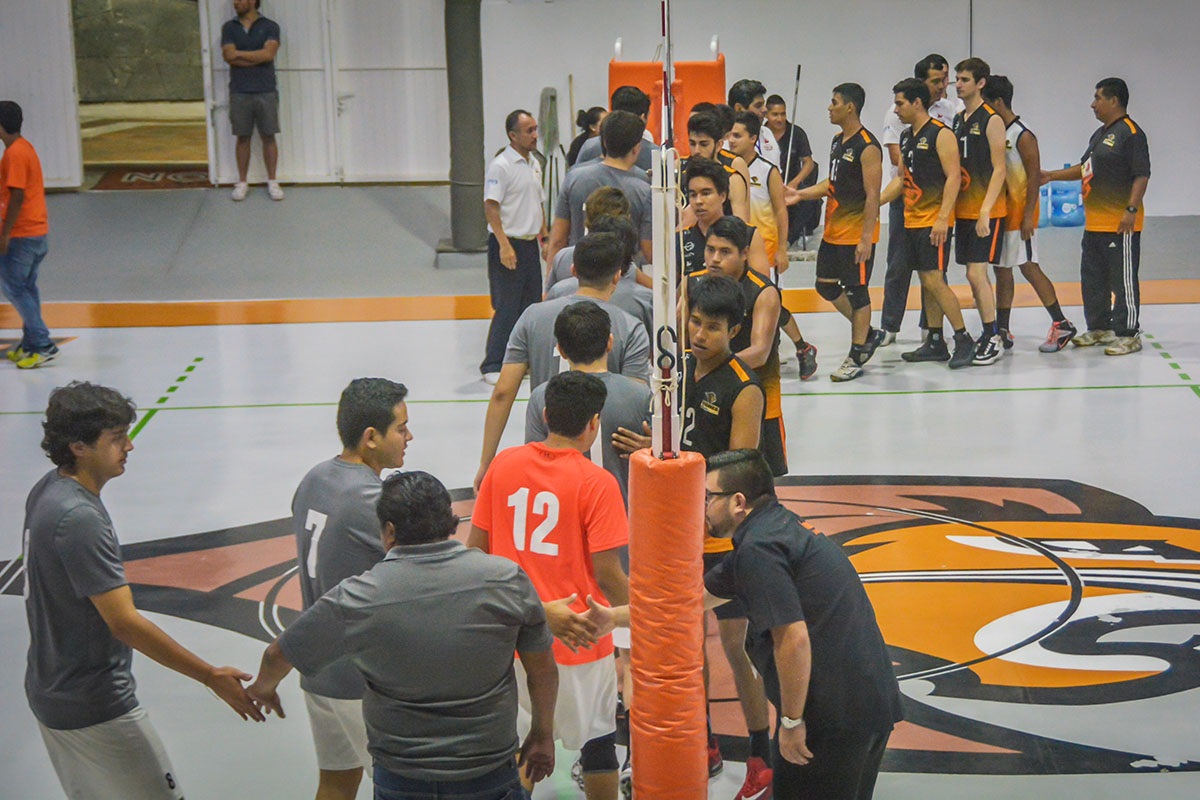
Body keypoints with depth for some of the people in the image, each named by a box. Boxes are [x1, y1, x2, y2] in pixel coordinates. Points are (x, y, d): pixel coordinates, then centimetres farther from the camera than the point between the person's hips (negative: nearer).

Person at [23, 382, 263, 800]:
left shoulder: (47, 490, 3)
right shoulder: (78, 518, -27)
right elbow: (124, 622, -28)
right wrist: (212, 677, -24)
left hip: (49, 689, 10)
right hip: (95, 708, -10)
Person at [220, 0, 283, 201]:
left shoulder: (270, 26, 1)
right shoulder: (229, 27, 7)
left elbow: (269, 53, -15)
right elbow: (228, 56, -8)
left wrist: (239, 53, -9)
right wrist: (258, 58, -12)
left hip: (266, 92, -1)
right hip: (239, 92, 1)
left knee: (268, 137, 2)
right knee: (243, 138, 5)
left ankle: (272, 181, 10)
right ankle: (241, 182, 12)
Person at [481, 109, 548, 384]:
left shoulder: (534, 164, 13)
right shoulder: (501, 165, -13)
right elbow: (491, 207, -18)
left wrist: (545, 238, 20)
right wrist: (504, 245, -23)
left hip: (530, 244, 8)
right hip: (508, 244, -8)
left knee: (531, 305, 10)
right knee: (507, 309, -8)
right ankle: (492, 367, -1)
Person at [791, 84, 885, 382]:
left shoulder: (867, 147, -17)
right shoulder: (837, 141, 11)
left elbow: (873, 196, -19)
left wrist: (866, 239, -22)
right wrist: (799, 194, 13)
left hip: (857, 234, -9)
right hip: (833, 231, 9)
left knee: (857, 291, -1)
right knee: (826, 285, 13)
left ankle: (856, 357, 9)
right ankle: (868, 334, 28)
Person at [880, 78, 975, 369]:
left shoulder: (940, 134, -10)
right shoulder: (906, 137, 15)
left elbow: (954, 177, -16)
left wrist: (942, 219, -22)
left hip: (933, 222, -8)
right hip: (912, 220, 8)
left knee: (934, 280, -12)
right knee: (926, 282, 10)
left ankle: (964, 340, -5)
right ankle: (935, 343, 15)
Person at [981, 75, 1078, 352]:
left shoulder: (1023, 136, -12)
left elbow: (1034, 178, -14)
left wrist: (1028, 217, -19)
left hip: (1018, 212, -8)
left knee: (1028, 267, -7)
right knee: (1001, 270, 9)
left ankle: (1062, 324, 0)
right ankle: (1002, 332, 14)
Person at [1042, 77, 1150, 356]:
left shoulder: (1131, 133, -12)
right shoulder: (1101, 134, 18)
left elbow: (1142, 175, -17)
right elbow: (1085, 168, 28)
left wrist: (1131, 210, -23)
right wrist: (1052, 176, 22)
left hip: (1120, 224, -10)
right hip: (1095, 223, 10)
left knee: (1123, 281, -4)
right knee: (1092, 279, 15)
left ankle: (1128, 335, 1)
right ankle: (1099, 328, 26)